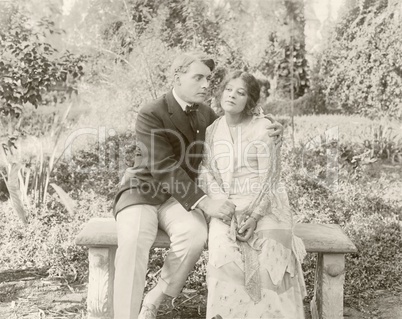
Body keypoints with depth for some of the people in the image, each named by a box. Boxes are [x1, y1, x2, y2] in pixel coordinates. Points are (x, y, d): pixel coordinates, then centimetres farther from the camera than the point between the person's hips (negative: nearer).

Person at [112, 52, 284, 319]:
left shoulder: (206, 114, 7)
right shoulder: (151, 115, -15)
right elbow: (164, 168, -23)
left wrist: (269, 130, -3)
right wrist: (205, 203, -33)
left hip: (178, 197, 4)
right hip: (142, 192, -4)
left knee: (196, 234, -29)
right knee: (133, 242, -35)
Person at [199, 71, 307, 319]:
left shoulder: (264, 127, -1)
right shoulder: (211, 132, 10)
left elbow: (269, 179, -7)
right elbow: (207, 175, 2)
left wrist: (254, 216, -20)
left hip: (265, 205, -2)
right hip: (227, 205, 2)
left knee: (269, 257, -27)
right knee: (225, 253, -27)